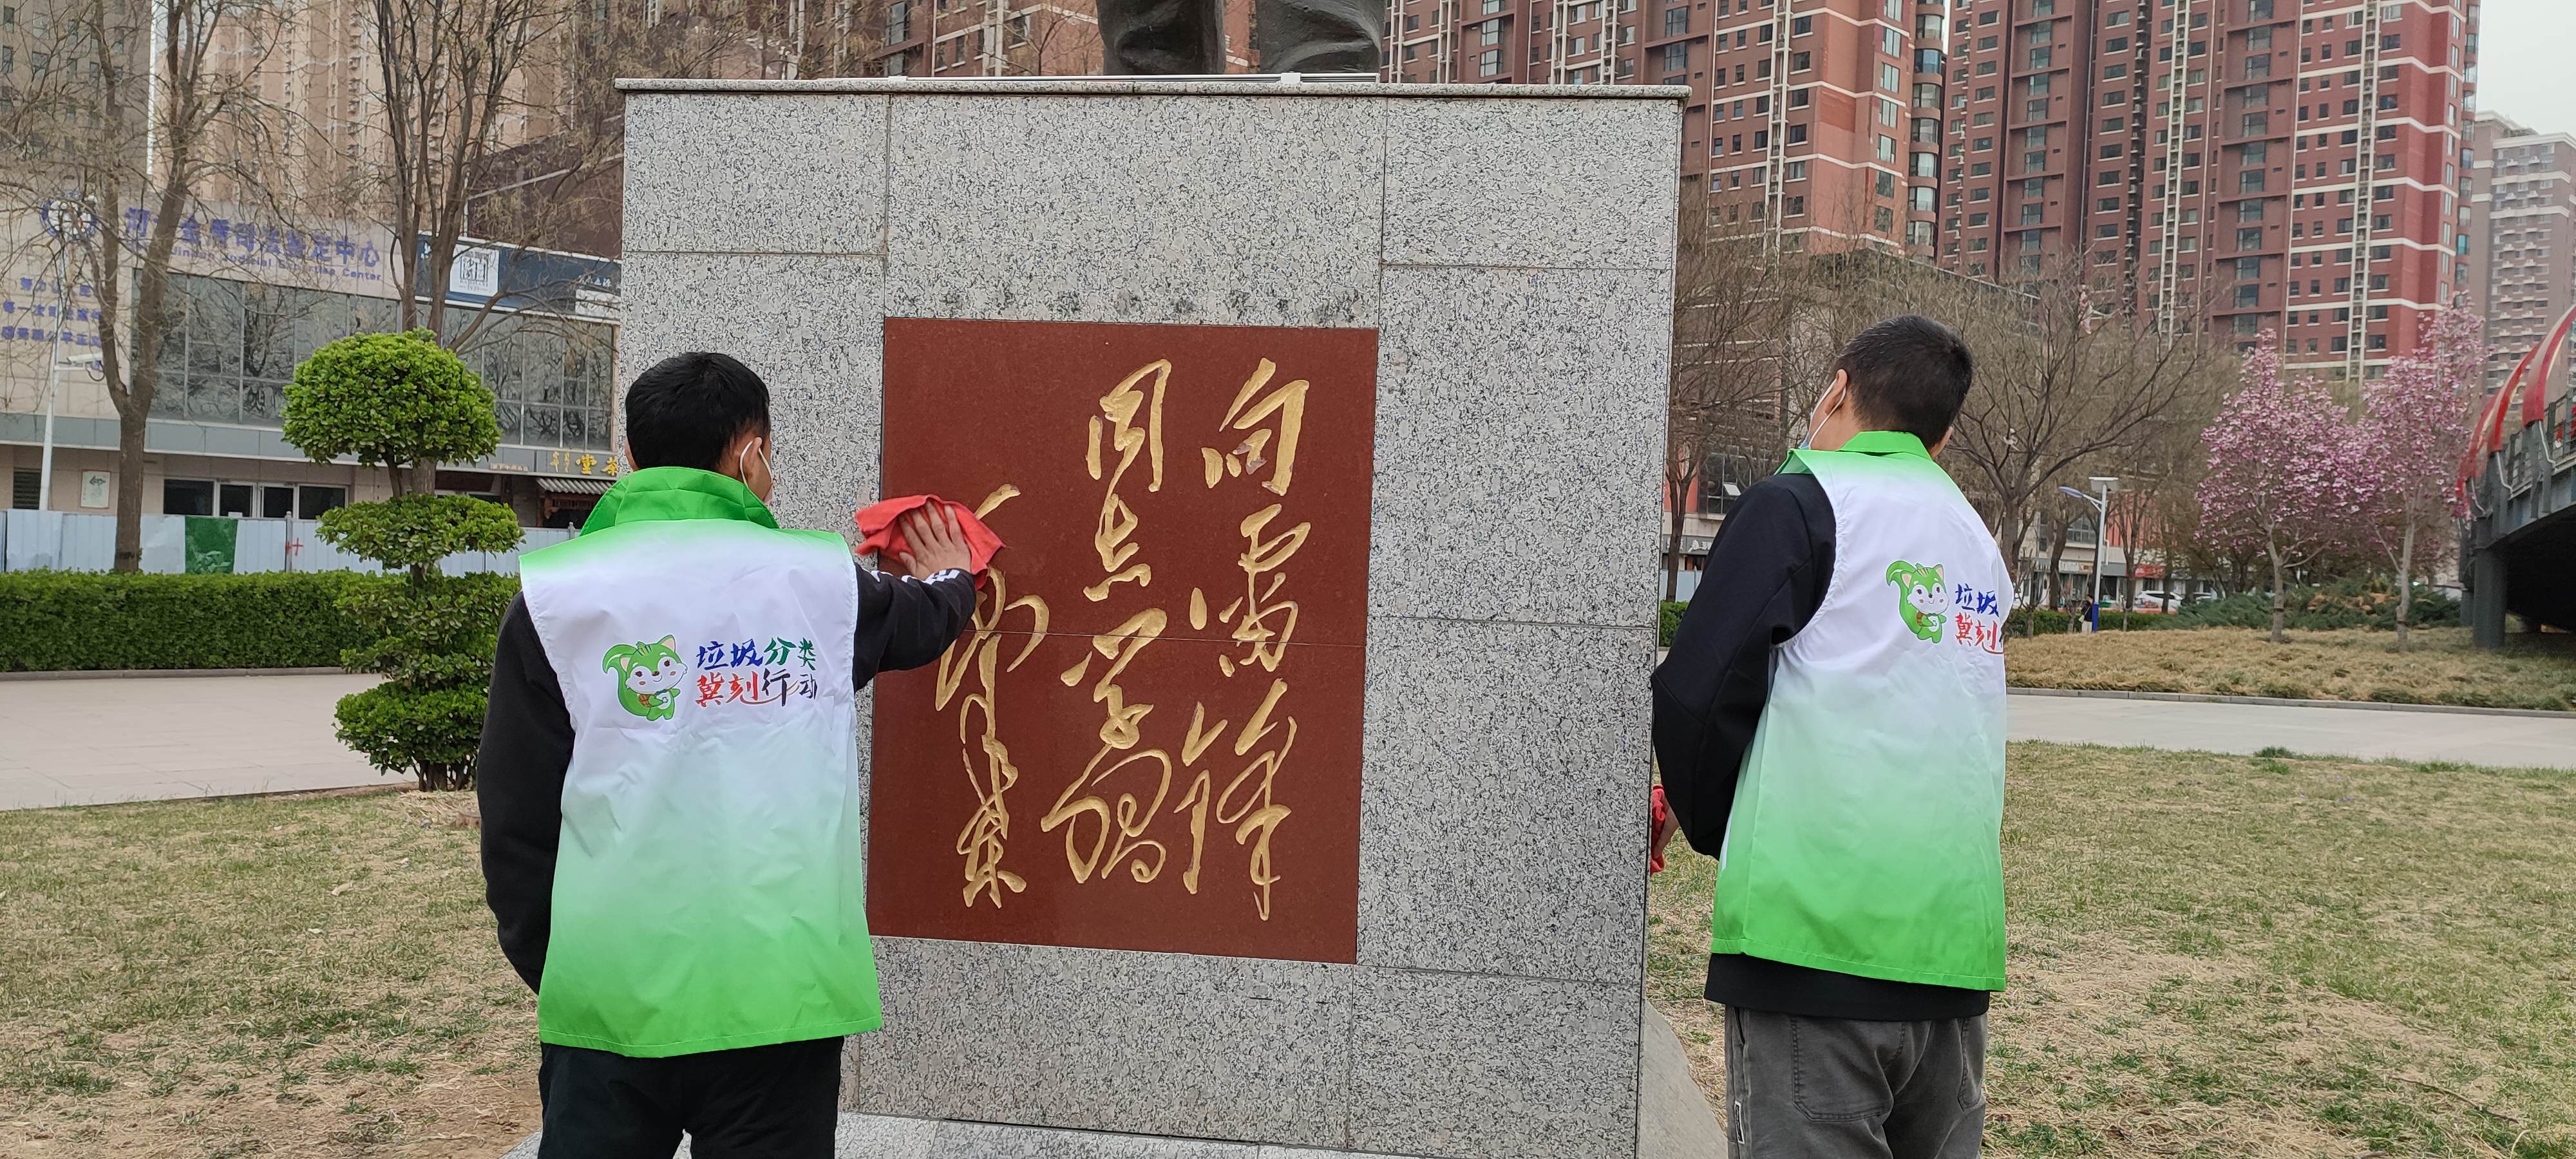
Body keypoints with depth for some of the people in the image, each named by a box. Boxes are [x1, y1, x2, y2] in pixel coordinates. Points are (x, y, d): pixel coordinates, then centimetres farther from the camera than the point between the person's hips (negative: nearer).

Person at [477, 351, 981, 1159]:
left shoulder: (553, 594, -1)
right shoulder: (817, 578, 2)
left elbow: (516, 817, -1)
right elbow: (920, 619, 25)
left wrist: (543, 962, 12)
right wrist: (949, 577, 48)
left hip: (608, 992, 0)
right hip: (779, 988, 1)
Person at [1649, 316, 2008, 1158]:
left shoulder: (1800, 502, -3)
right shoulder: (1976, 537, 18)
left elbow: (1695, 694, -11)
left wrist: (1715, 827, 8)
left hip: (1817, 931, -7)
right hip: (1955, 939, 7)